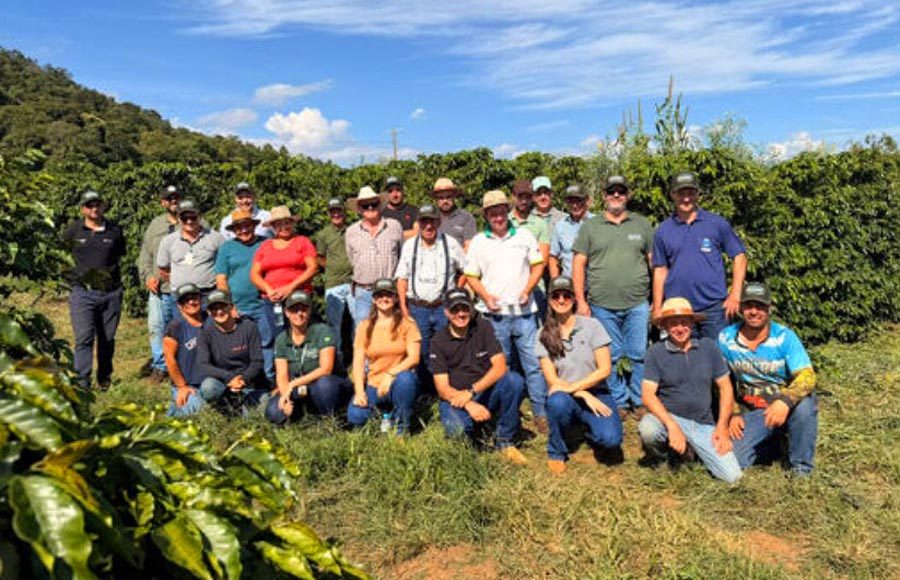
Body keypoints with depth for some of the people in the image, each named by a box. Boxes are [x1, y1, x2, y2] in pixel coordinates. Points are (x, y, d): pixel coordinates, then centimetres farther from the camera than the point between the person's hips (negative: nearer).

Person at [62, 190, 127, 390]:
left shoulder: (115, 231, 7)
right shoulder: (73, 230, 3)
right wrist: (74, 275, 9)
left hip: (111, 293, 2)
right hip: (83, 293, -2)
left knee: (108, 339, 9)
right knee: (84, 338, -10)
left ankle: (104, 378, 24)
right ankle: (82, 383, -10)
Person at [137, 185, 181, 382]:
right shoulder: (155, 225, 15)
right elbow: (145, 255, 17)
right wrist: (147, 276, 4)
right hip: (159, 288, 3)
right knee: (157, 327, 4)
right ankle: (159, 366, 16)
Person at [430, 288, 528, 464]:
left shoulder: (483, 328, 0)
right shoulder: (439, 341, -4)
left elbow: (500, 367, -10)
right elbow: (442, 389, -9)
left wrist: (471, 391, -21)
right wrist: (469, 405, -27)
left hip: (486, 393, 2)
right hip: (454, 399, -2)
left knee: (515, 380, -27)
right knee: (457, 430, -34)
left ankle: (504, 441, -10)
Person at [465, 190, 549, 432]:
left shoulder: (524, 236, 7)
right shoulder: (478, 242, 6)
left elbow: (537, 265, 9)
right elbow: (471, 276, 6)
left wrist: (527, 290, -6)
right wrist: (486, 297, -10)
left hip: (524, 312, 0)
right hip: (494, 314, 0)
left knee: (534, 364, -1)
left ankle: (542, 413, 7)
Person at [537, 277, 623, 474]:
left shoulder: (591, 325, -1)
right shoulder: (544, 335, 1)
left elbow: (605, 369, -7)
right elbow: (552, 380, -4)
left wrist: (572, 387, -17)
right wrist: (585, 395, -16)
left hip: (595, 393, 0)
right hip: (566, 399, 0)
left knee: (611, 438, -27)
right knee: (558, 401, -36)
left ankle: (593, 436, 13)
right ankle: (556, 453, -8)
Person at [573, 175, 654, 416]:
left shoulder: (642, 224, 12)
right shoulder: (590, 227, 8)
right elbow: (578, 265, 5)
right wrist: (581, 301, -2)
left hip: (637, 304, 1)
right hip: (602, 305, 0)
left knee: (640, 355, 3)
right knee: (610, 357, 6)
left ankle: (640, 401, 17)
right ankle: (619, 401, 19)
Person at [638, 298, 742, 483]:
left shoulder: (708, 347, 2)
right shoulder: (656, 352, -6)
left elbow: (725, 387, 6)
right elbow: (648, 395, -13)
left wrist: (722, 427, -3)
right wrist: (672, 426, -26)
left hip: (704, 424, 2)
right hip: (669, 417, -2)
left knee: (732, 476, -13)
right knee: (648, 428, -36)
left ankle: (690, 447, 16)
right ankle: (658, 454, 2)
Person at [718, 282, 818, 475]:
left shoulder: (785, 337, -13)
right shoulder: (726, 338, -5)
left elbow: (807, 377, -24)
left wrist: (785, 401, -42)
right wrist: (734, 414, -2)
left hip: (786, 407, -2)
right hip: (752, 413, 2)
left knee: (805, 404, -37)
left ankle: (801, 469, -12)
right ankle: (771, 442, 18)